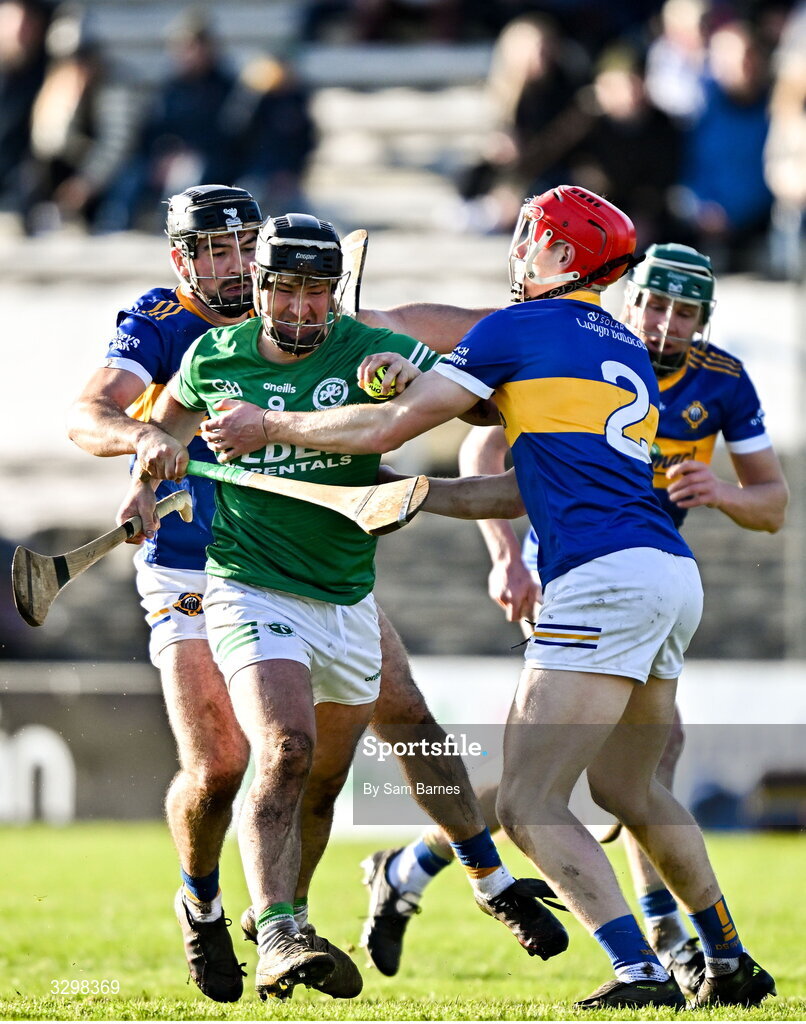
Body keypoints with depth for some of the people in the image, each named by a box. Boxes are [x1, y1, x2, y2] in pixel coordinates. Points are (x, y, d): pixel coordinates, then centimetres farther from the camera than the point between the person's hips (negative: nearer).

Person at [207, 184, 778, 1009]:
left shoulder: (523, 328, 1)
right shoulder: (626, 348, 24)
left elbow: (387, 428, 0)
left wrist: (268, 426, 12)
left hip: (603, 579, -9)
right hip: (672, 576, 9)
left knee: (527, 802, -9)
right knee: (627, 788, 25)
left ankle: (641, 973, -19)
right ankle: (730, 964, 30)